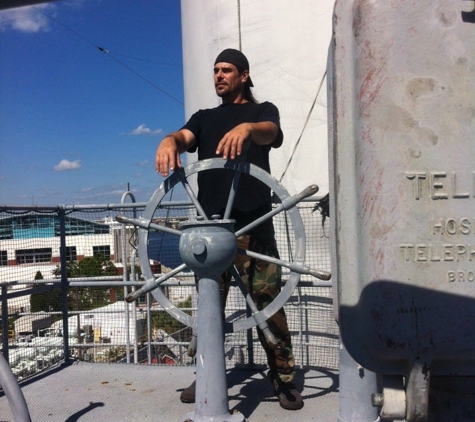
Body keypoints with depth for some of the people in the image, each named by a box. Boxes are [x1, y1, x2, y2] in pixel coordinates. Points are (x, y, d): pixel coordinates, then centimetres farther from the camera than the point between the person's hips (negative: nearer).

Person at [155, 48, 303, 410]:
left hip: (254, 222, -3)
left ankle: (285, 379, 8)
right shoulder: (204, 118, 22)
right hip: (211, 221, 3)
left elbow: (273, 134, -10)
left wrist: (247, 128, -34)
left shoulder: (262, 110, 13)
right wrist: (170, 141, -25)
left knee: (268, 302, -4)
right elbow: (185, 136, 1)